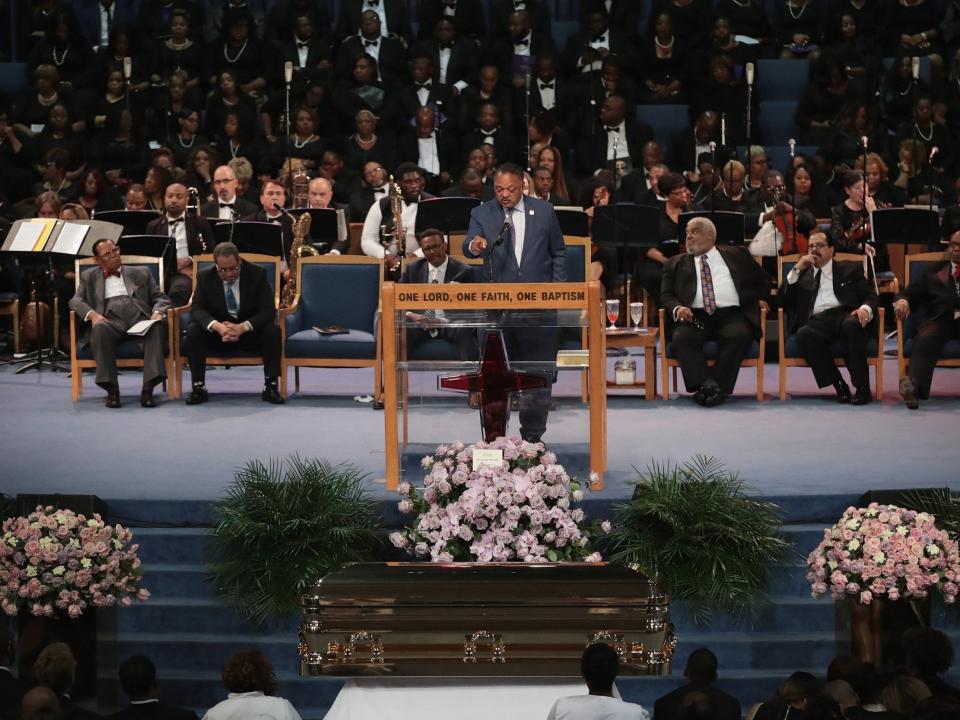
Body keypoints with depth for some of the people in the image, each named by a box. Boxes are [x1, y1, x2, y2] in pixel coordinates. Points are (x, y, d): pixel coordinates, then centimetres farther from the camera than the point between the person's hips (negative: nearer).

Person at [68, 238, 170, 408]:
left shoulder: (141, 273, 26)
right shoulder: (89, 277, 25)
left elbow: (160, 298, 20)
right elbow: (76, 300, 12)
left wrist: (158, 313, -5)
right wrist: (91, 314, -11)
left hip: (140, 319, 1)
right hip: (111, 322, -1)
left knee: (156, 327, -35)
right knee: (100, 328, -38)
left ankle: (148, 388, -42)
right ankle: (111, 390, -36)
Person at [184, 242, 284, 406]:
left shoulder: (257, 274, -12)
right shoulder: (205, 277, -8)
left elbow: (268, 310, -17)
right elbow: (198, 309, -14)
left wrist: (243, 327, -34)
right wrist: (217, 326, -36)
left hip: (250, 331, -1)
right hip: (217, 331, 1)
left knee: (273, 330, -30)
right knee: (193, 331, -27)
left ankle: (270, 386, -24)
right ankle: (198, 387, -21)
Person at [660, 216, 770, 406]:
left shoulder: (736, 255, 22)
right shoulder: (676, 264, 24)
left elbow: (762, 280, 29)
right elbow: (666, 295, 14)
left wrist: (758, 298, 10)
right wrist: (677, 308, -8)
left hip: (731, 314, -1)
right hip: (695, 316, 1)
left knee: (739, 335, -34)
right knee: (681, 338, -32)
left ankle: (719, 387, -36)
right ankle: (707, 386, -41)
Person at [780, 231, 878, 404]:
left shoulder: (850, 269, 23)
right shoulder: (802, 275, 29)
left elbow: (870, 295, 13)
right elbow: (785, 301, 16)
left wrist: (865, 308, -11)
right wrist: (796, 270, 8)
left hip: (845, 314, -1)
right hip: (817, 320, 1)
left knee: (852, 325, -38)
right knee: (804, 334, -34)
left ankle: (862, 388, -33)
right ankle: (838, 385, -28)